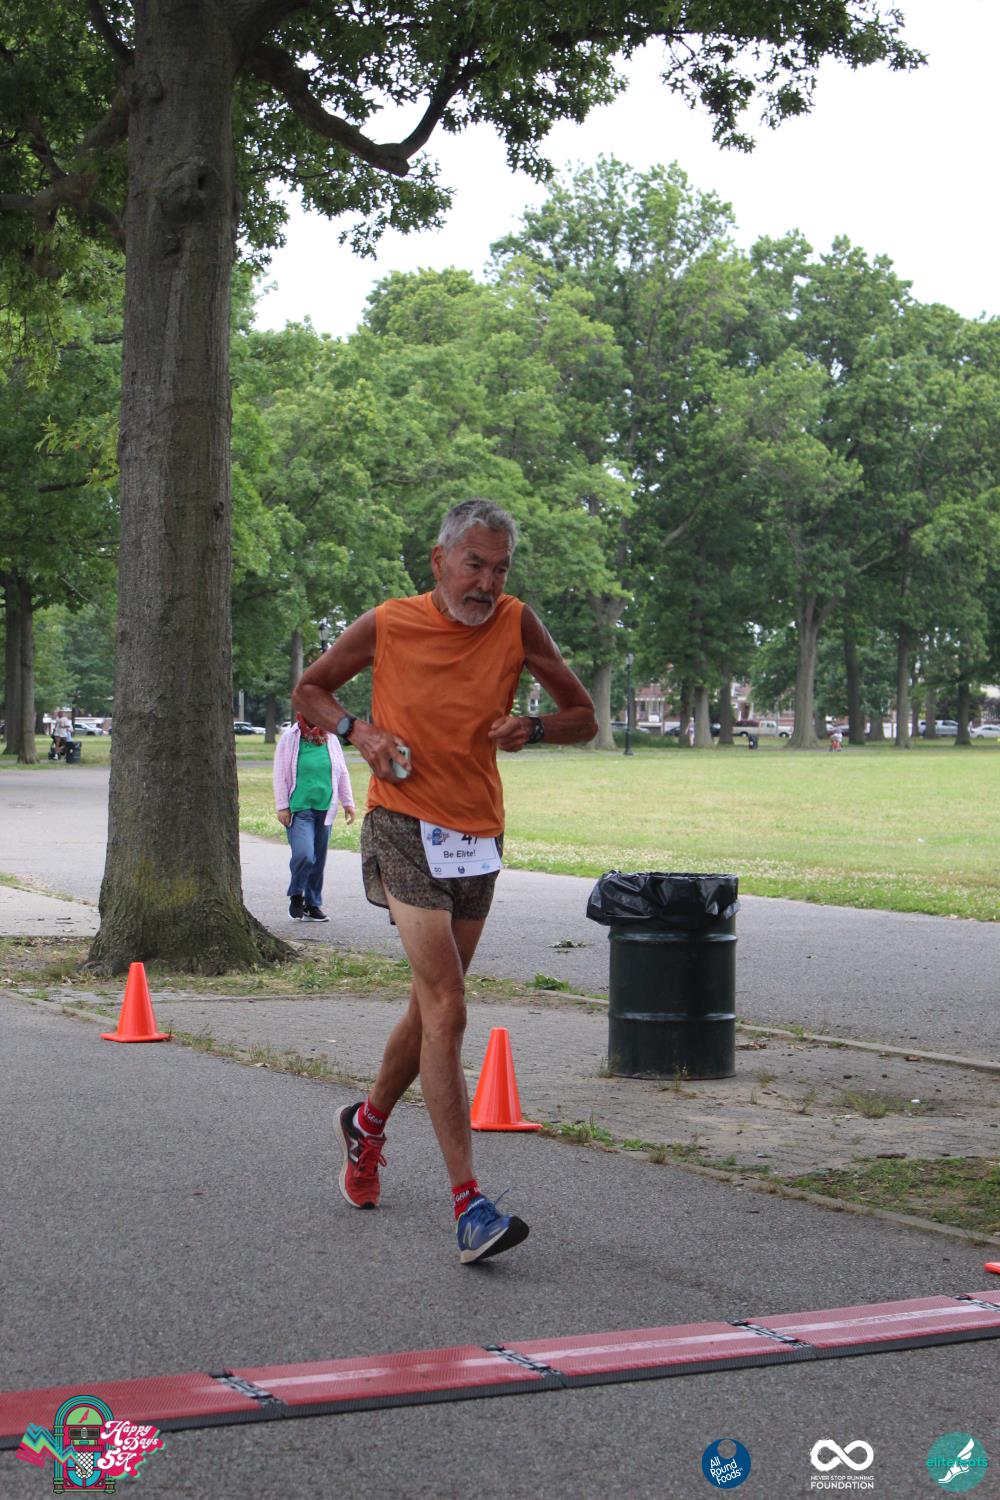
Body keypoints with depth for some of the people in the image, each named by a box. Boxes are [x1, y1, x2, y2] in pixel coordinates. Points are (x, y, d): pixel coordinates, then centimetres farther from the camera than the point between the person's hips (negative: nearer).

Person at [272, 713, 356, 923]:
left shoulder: (331, 739, 9)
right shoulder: (289, 739, -1)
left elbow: (342, 773, 16)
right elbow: (280, 775, 0)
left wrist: (348, 803, 13)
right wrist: (282, 807, -4)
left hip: (325, 809, 4)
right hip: (299, 809, -4)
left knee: (319, 860, 8)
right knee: (304, 854, -18)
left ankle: (313, 904, 20)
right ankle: (296, 896, 6)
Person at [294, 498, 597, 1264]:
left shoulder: (516, 625, -1)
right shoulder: (386, 625, -5)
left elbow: (585, 717, 6)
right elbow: (310, 688, 10)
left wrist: (533, 727, -15)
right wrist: (360, 731, -9)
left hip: (478, 837, 4)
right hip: (405, 827, -4)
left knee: (432, 1006, 17)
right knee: (447, 1010, -15)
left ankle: (368, 1122, 45)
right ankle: (469, 1203, -17)